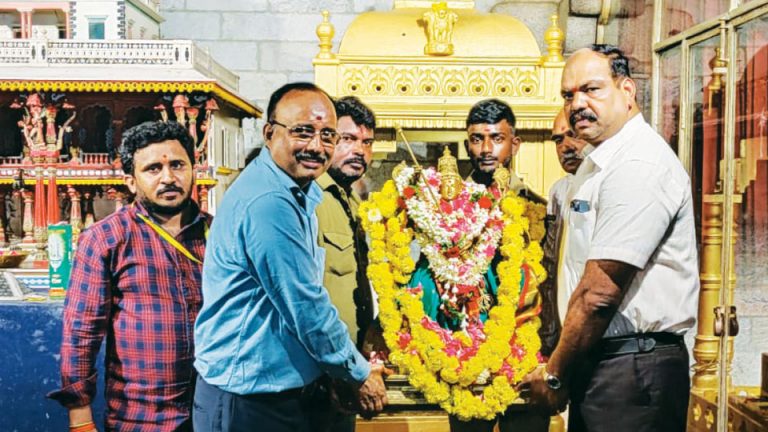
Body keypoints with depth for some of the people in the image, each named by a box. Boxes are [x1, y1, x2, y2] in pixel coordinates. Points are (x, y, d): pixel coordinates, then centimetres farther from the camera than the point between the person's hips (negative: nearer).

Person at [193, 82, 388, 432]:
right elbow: (307, 309, -22)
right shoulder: (268, 203, -24)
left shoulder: (298, 193, 8)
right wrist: (359, 374, -8)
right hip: (246, 403, -9)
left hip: (293, 393, 9)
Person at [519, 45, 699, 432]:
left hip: (632, 370, -9)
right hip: (592, 362, 9)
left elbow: (600, 292, -22)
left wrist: (554, 376, -12)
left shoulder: (637, 166, -19)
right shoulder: (598, 161, 14)